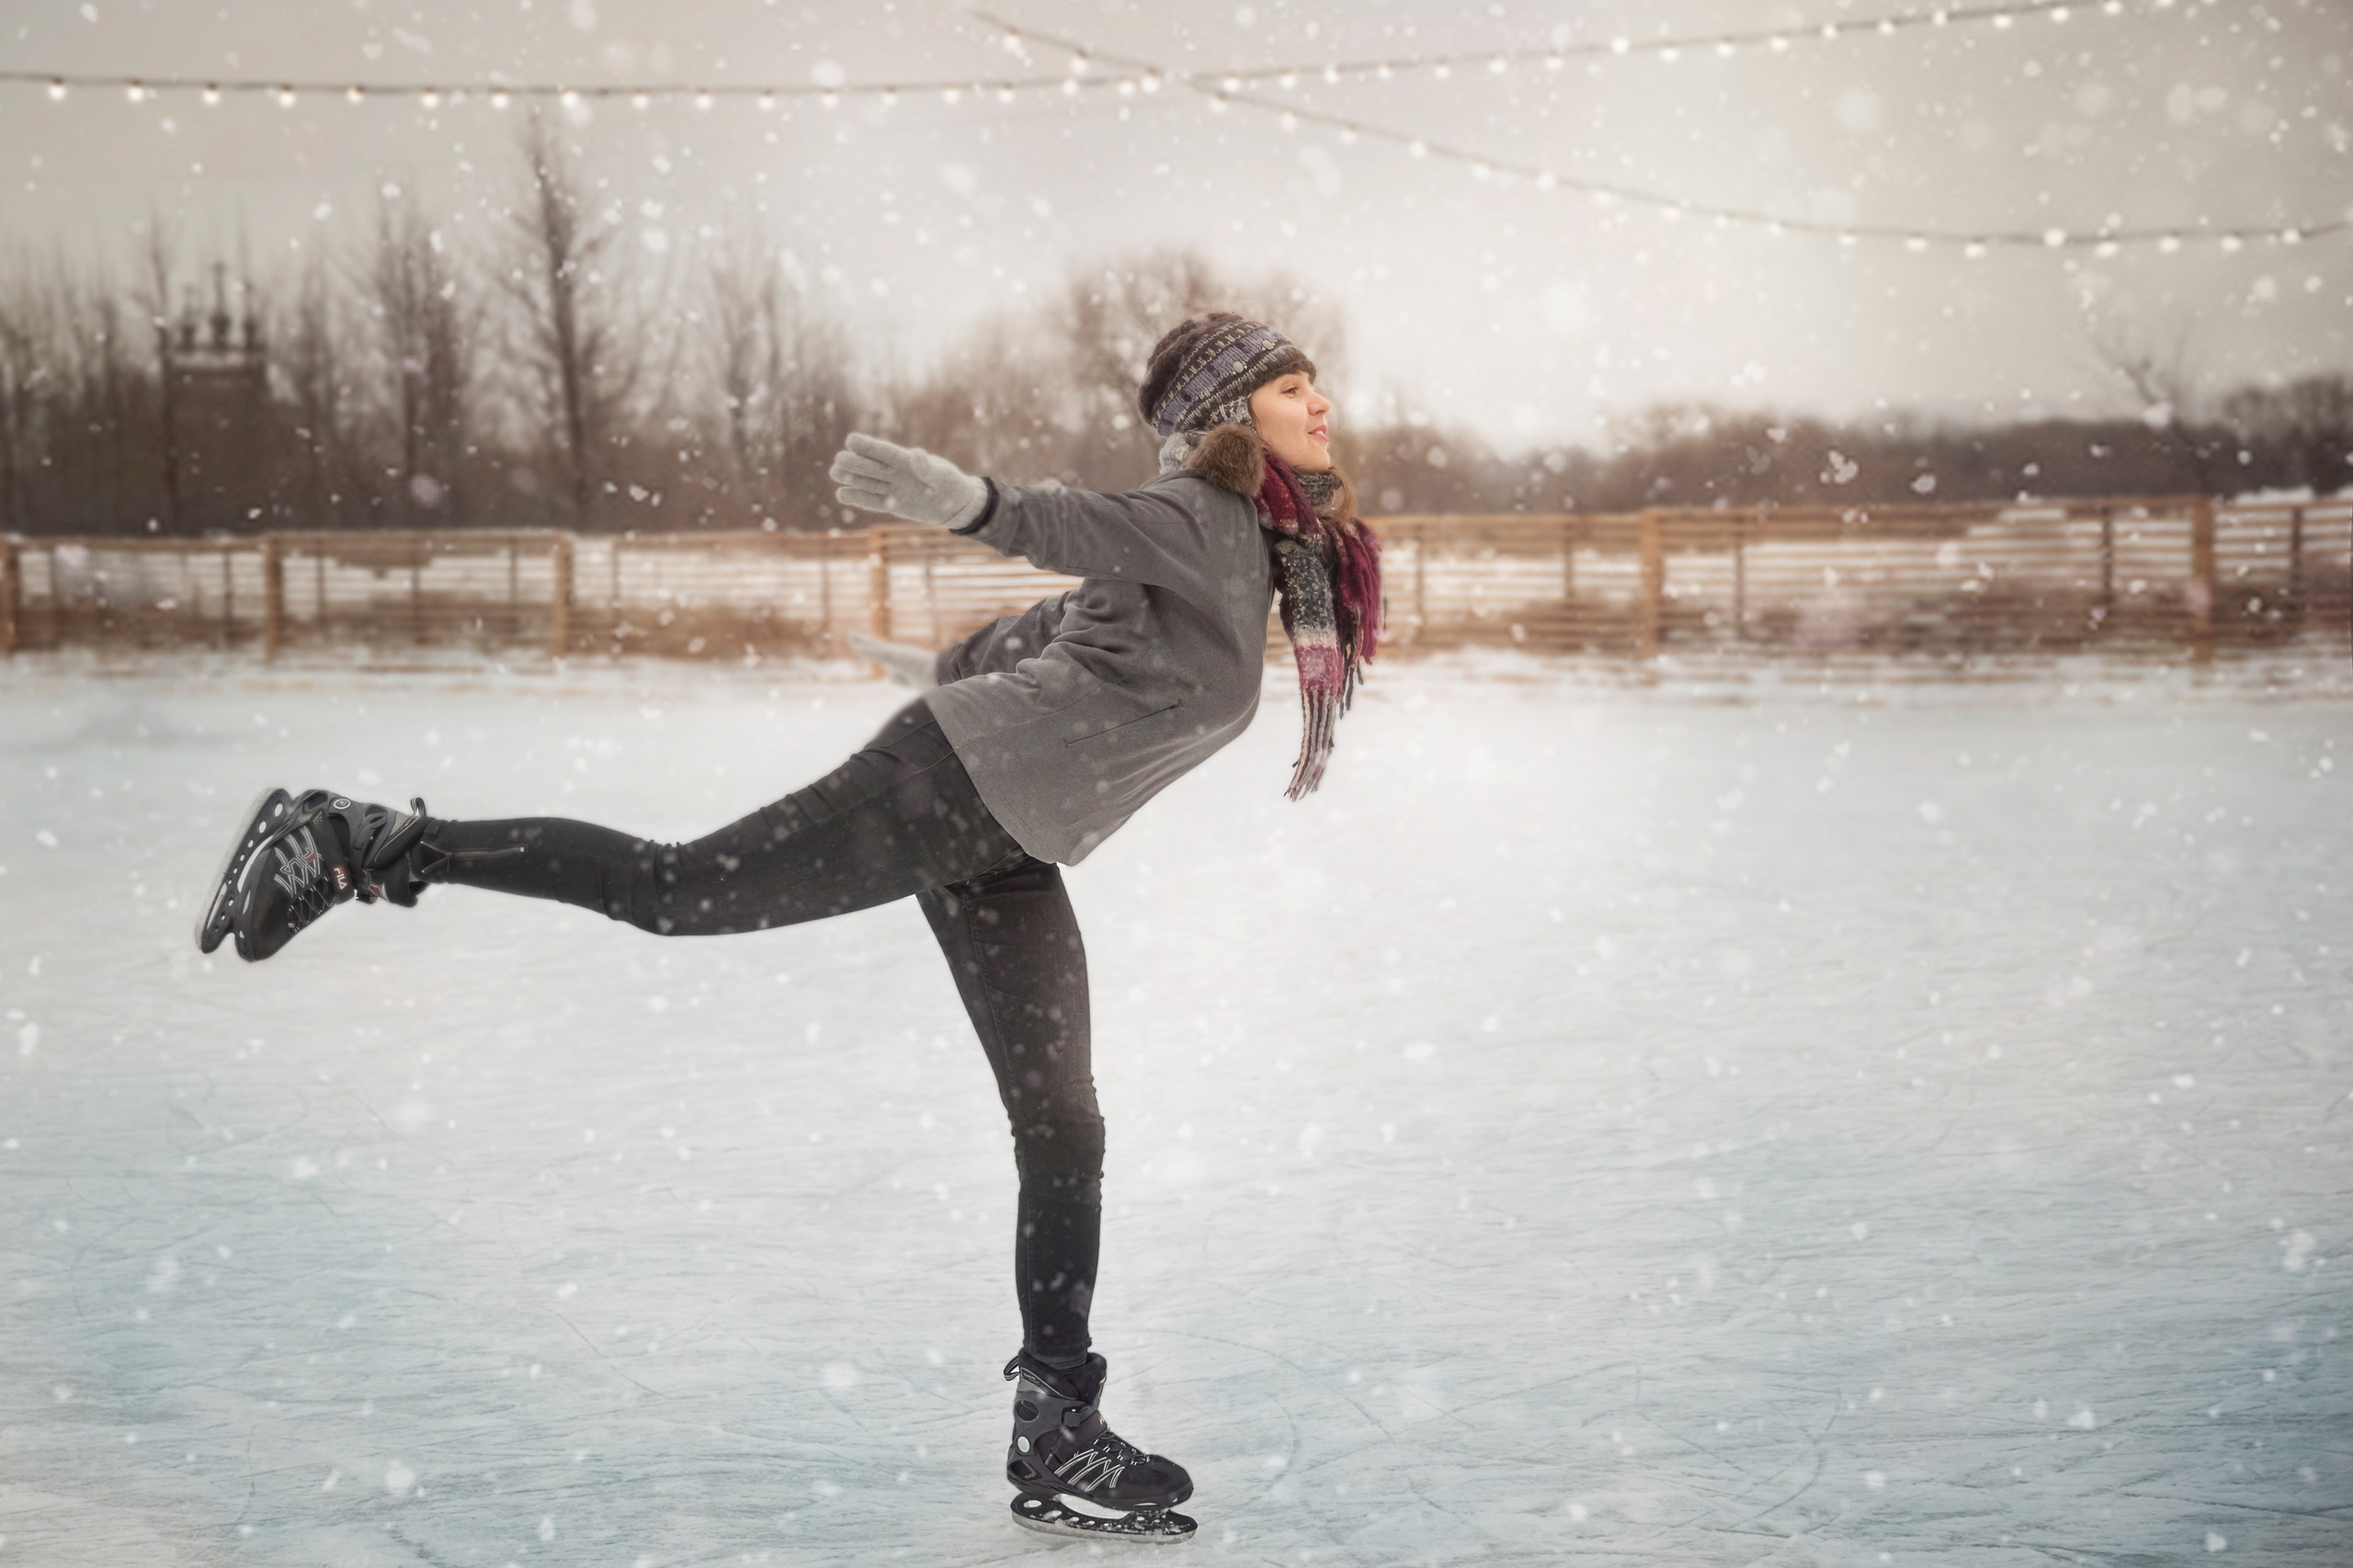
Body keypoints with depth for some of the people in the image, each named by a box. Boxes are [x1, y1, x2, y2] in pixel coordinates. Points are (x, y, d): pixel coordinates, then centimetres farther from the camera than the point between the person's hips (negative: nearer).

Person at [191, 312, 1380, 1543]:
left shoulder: (1271, 550, 19)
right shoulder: (1200, 512, -7)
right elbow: (1078, 530, -27)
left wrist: (954, 666, 45)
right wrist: (967, 502, -48)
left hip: (1003, 855, 9)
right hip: (955, 782, -9)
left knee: (1063, 1130, 6)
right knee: (673, 890, -12)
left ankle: (1057, 1436, 10)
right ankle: (356, 847, -2)